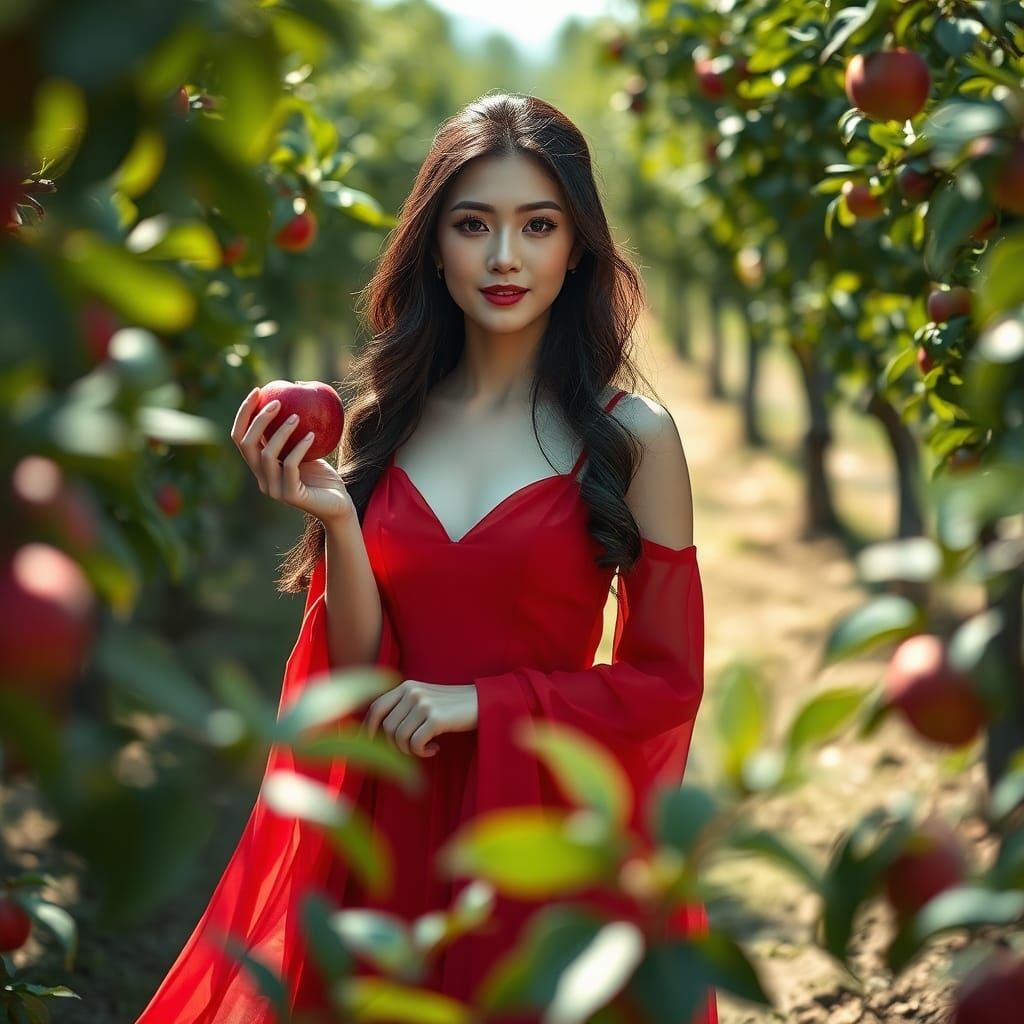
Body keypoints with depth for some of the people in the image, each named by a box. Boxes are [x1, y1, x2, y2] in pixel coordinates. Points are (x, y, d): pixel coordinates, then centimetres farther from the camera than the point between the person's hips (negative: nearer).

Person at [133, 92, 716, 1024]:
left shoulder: (631, 436, -6)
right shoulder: (379, 421, 2)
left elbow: (666, 683, -4)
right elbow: (361, 675, 0)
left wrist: (481, 702, -13)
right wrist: (336, 520, -14)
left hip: (550, 831, -2)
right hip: (385, 827, 3)